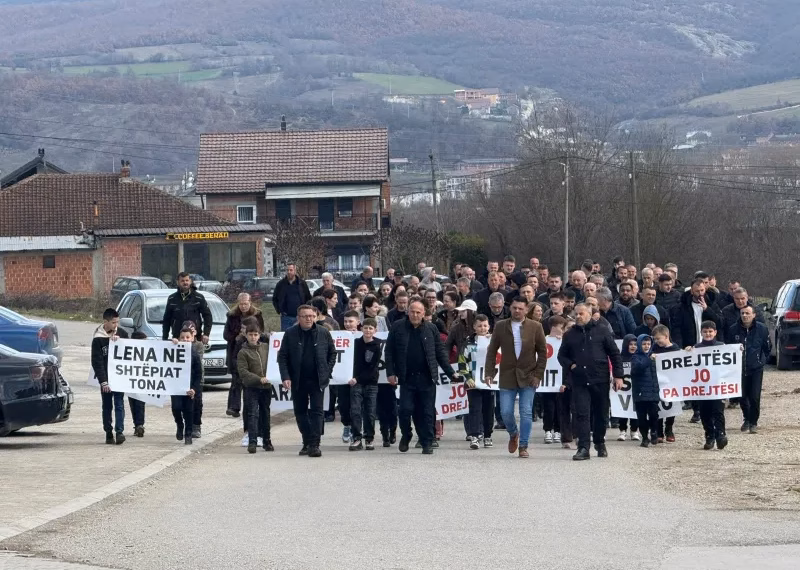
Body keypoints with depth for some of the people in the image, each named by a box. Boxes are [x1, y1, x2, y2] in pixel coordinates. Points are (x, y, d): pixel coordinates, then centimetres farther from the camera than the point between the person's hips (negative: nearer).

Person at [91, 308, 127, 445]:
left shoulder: (121, 333, 4)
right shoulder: (98, 339, -8)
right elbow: (97, 362, -9)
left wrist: (119, 341, -11)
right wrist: (103, 381, -15)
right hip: (105, 377, -2)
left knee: (119, 404, -7)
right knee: (107, 406, 6)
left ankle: (119, 431, -16)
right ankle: (108, 433, 12)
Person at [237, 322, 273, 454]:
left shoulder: (266, 347, 8)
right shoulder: (243, 352, -4)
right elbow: (243, 372, -11)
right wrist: (259, 379, -19)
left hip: (266, 387, 4)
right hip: (252, 388, -4)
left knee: (265, 414, 13)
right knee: (253, 414, -10)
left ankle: (266, 441, 22)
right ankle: (252, 442, -13)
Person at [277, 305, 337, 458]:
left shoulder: (323, 333, 0)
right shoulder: (290, 334, -2)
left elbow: (332, 353, 11)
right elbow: (282, 357, 0)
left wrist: (327, 372, 2)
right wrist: (285, 377, -10)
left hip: (317, 380, -1)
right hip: (298, 381, 1)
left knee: (316, 412, -7)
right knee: (300, 412, 9)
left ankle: (314, 445, -8)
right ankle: (307, 443, 21)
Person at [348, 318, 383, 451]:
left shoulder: (378, 345, -4)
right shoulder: (356, 343, 3)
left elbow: (373, 367, -7)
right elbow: (353, 362, 13)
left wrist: (358, 378, -13)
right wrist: (353, 378, -1)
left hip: (371, 382, -1)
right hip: (356, 382, 1)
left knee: (370, 412, 1)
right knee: (355, 410, -7)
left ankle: (369, 438, 11)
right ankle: (356, 438, -5)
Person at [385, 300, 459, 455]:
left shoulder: (431, 329, 5)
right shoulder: (398, 328, 3)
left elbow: (440, 353, 9)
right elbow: (389, 352, 5)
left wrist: (450, 373, 5)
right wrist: (391, 373, -4)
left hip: (427, 378, 1)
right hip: (407, 378, -1)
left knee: (427, 412, 0)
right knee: (405, 409, -5)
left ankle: (427, 443, 9)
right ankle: (406, 436, 19)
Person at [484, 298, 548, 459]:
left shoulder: (535, 327, 0)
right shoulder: (500, 326, 3)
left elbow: (542, 352, 3)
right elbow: (492, 351, 6)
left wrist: (538, 375, -5)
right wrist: (489, 372, -2)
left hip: (528, 377, -1)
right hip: (507, 377, 1)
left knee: (526, 413, -5)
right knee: (506, 413, -1)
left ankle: (523, 446, 3)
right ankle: (513, 434, 29)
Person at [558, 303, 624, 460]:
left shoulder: (602, 332, 4)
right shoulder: (570, 335, 11)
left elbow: (615, 354, 4)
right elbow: (562, 355, 20)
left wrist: (618, 376, -2)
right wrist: (570, 365, -1)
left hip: (600, 381, -1)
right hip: (579, 381, 1)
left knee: (600, 414, 8)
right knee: (581, 414, -8)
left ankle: (600, 443, 27)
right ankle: (583, 448, -11)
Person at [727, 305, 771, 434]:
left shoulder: (761, 329, -6)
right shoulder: (734, 330, -4)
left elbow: (768, 348, 6)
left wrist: (762, 360, 7)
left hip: (756, 369, -2)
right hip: (740, 369, 2)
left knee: (755, 397, -9)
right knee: (742, 396, 7)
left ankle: (753, 422, 5)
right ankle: (747, 419, 31)